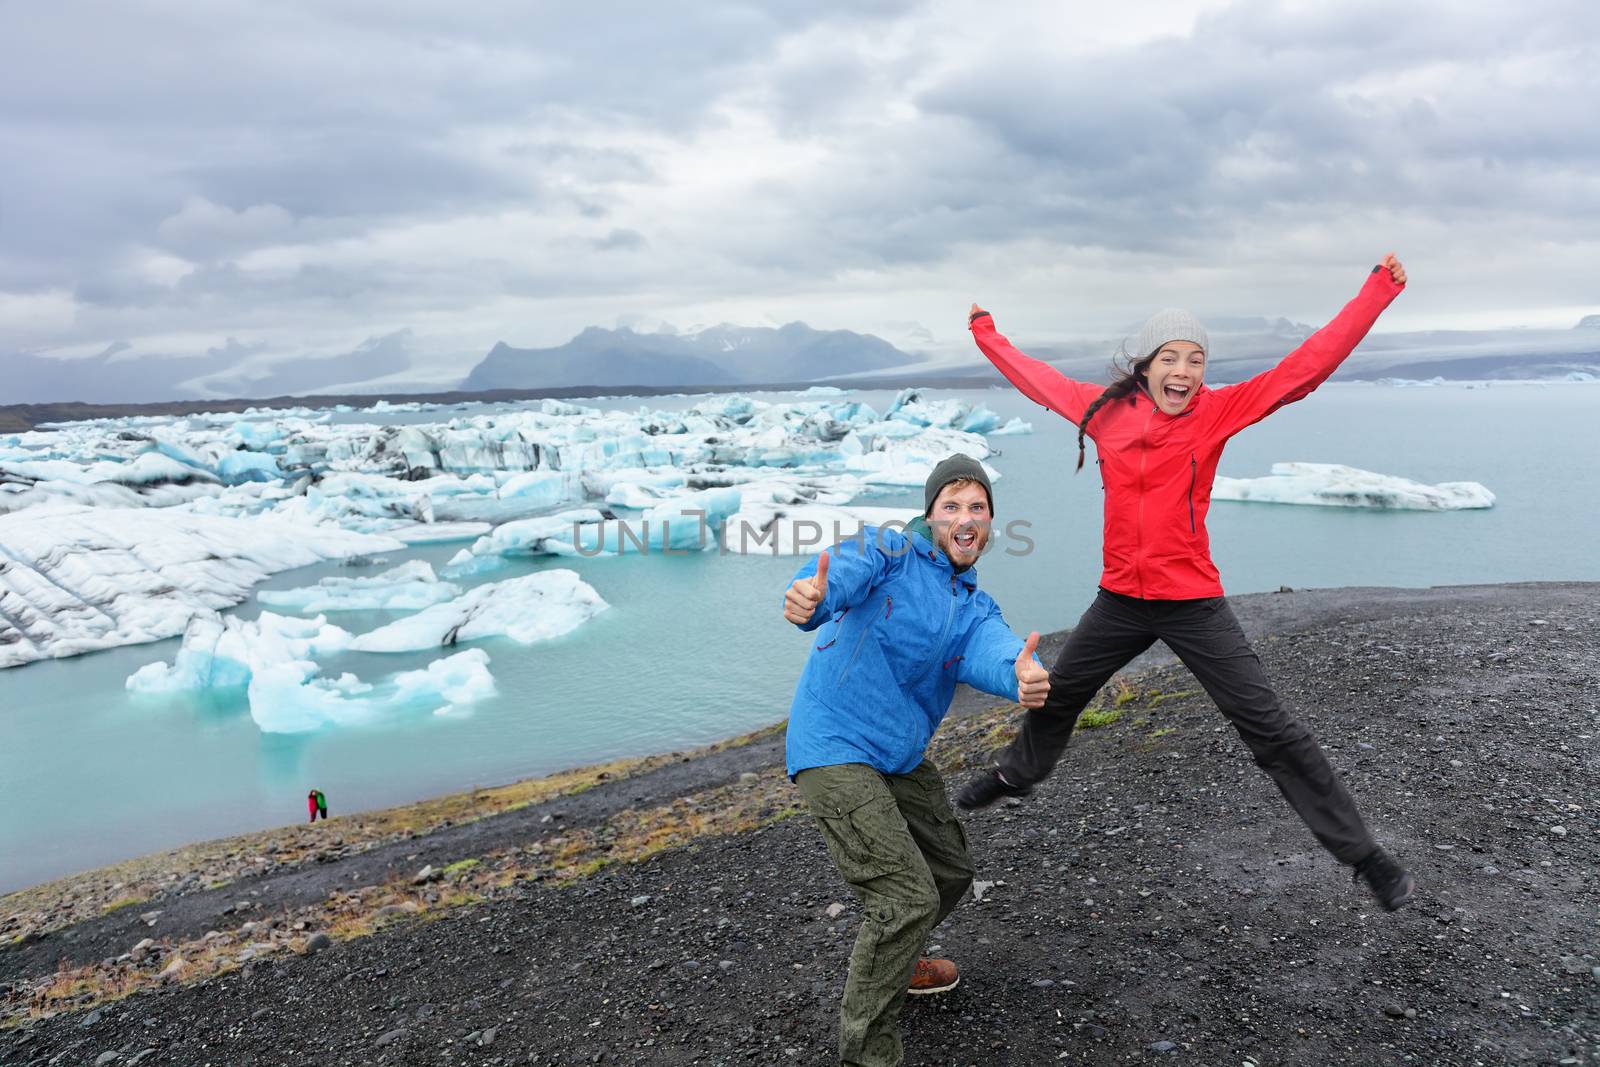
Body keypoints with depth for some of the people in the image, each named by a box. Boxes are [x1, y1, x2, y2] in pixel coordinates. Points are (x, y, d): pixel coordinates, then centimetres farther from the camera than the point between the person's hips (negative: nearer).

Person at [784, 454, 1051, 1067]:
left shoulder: (974, 605, 10)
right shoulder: (888, 551, -8)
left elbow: (989, 650, -14)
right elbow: (843, 571, -32)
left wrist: (1019, 675, -40)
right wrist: (810, 599, -58)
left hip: (902, 758, 8)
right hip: (835, 750, -8)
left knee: (950, 869, 22)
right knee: (907, 897, -13)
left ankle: (890, 963, 49)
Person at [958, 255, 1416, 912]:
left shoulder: (1218, 411, -9)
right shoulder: (1105, 409, -2)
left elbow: (1307, 365, -13)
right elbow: (1038, 378, 14)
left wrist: (1378, 290, -15)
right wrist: (986, 334, 26)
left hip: (1193, 604, -3)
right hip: (1120, 601, 4)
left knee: (1270, 730, -4)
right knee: (1057, 696, 22)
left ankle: (1362, 855, 11)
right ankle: (1018, 773, 52)